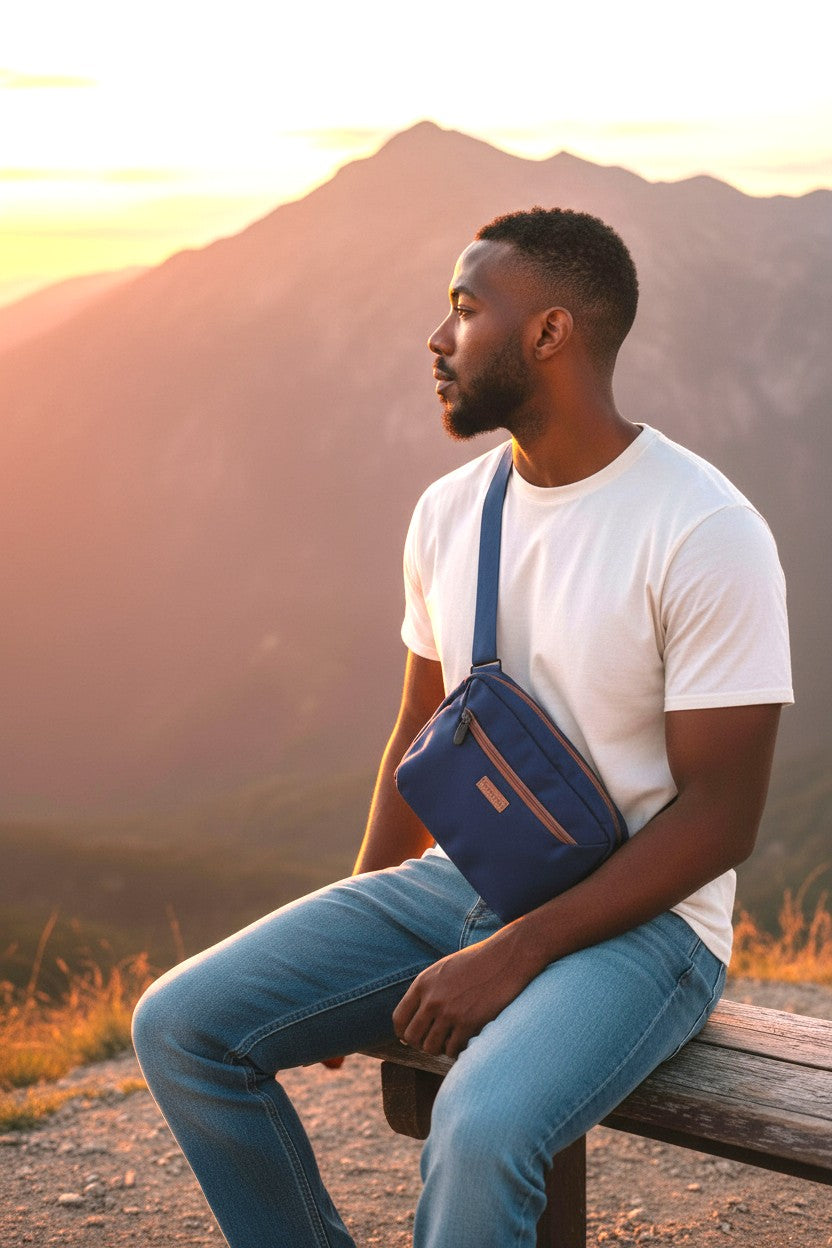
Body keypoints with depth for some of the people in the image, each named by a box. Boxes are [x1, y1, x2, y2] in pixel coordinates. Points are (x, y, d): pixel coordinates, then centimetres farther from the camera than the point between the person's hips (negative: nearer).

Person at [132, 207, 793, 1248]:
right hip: (457, 885, 6)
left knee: (482, 1127, -35)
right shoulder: (449, 512, 6)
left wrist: (516, 955, -21)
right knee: (180, 1028, -9)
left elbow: (720, 819, -16)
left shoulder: (707, 534, -16)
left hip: (638, 920, -6)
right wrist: (353, 936, 6)